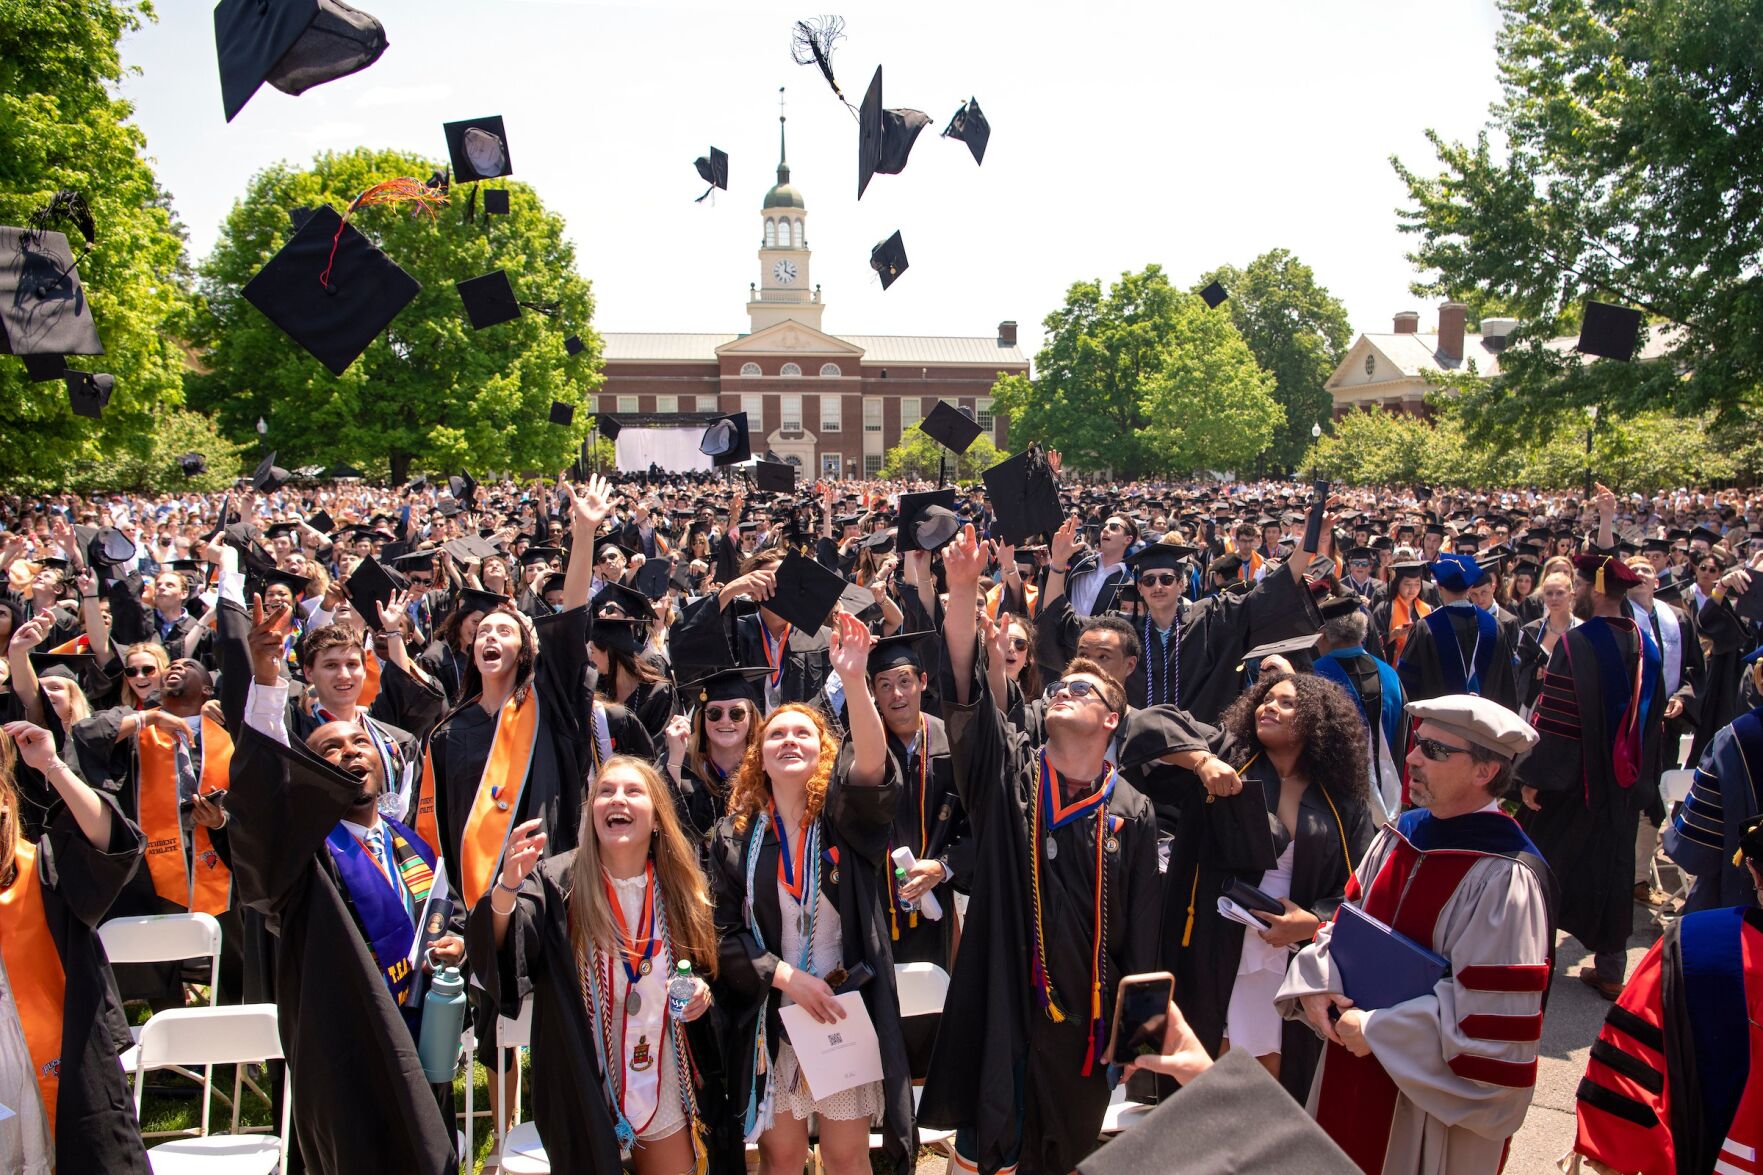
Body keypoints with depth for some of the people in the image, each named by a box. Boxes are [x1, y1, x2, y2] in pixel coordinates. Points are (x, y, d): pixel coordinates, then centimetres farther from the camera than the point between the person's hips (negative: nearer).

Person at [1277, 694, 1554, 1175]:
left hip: (1439, 1091, -6)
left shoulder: (1504, 879, -22)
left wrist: (1377, 1031, -20)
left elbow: (1492, 1012, -23)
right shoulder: (1400, 837, 0)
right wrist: (1314, 981, -9)